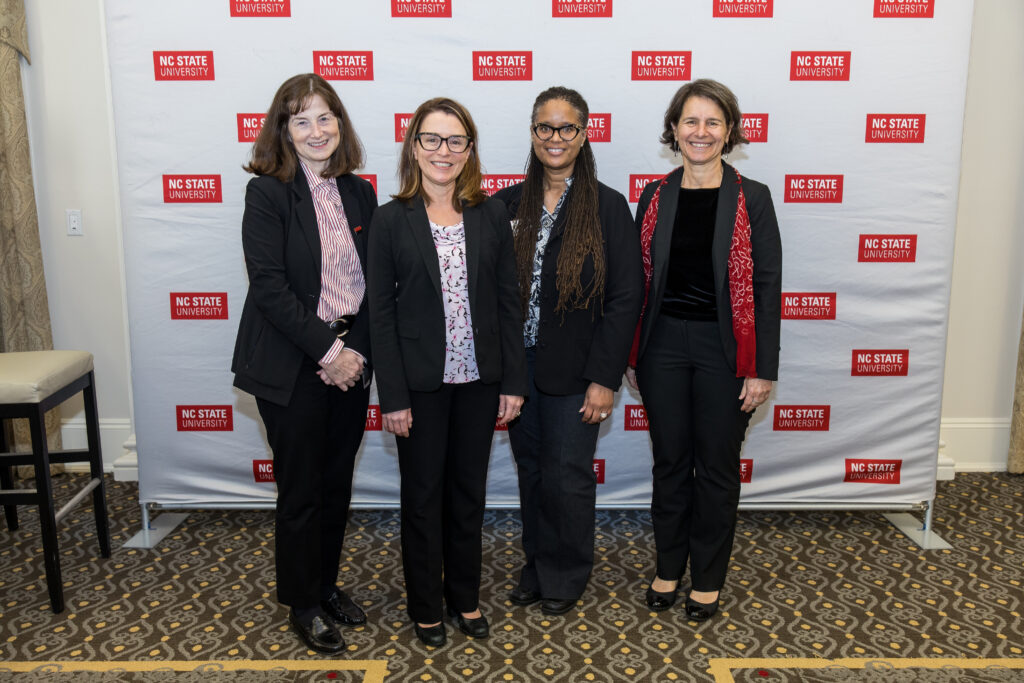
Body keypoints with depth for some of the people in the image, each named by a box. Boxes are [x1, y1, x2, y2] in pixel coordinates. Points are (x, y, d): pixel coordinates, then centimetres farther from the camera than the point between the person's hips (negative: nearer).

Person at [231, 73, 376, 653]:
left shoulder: (359, 193, 6)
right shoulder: (268, 193, -9)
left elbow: (372, 282, 5)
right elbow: (269, 286, -16)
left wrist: (356, 351, -7)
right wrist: (327, 352, -17)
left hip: (350, 360, 5)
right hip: (291, 366, -5)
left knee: (338, 481, 15)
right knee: (302, 490, 6)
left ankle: (327, 584, 35)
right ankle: (304, 603, 25)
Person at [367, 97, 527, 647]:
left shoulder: (491, 216, 2)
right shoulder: (392, 219, -5)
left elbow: (508, 301, 3)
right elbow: (381, 312, -6)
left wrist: (513, 381, 0)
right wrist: (393, 396, -10)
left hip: (478, 380, 2)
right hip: (421, 383, -2)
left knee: (469, 492, 15)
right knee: (423, 494, 11)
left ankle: (465, 597, 33)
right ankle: (425, 607, 29)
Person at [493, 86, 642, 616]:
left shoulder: (607, 207, -6)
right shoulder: (509, 204, 4)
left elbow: (625, 299, -8)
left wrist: (605, 379, -11)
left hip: (573, 368, -3)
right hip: (518, 363, 4)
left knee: (567, 476, 6)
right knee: (530, 469, 15)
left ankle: (566, 574, 29)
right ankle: (536, 565, 35)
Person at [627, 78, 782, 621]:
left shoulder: (752, 199, -3)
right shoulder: (656, 196, 4)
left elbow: (767, 286, -5)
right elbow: (638, 279, 7)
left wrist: (763, 369, -9)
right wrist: (629, 355, 5)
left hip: (724, 348, -2)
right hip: (664, 342, 2)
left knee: (717, 467, 8)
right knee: (670, 461, 12)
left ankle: (708, 578, 26)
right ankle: (669, 567, 30)